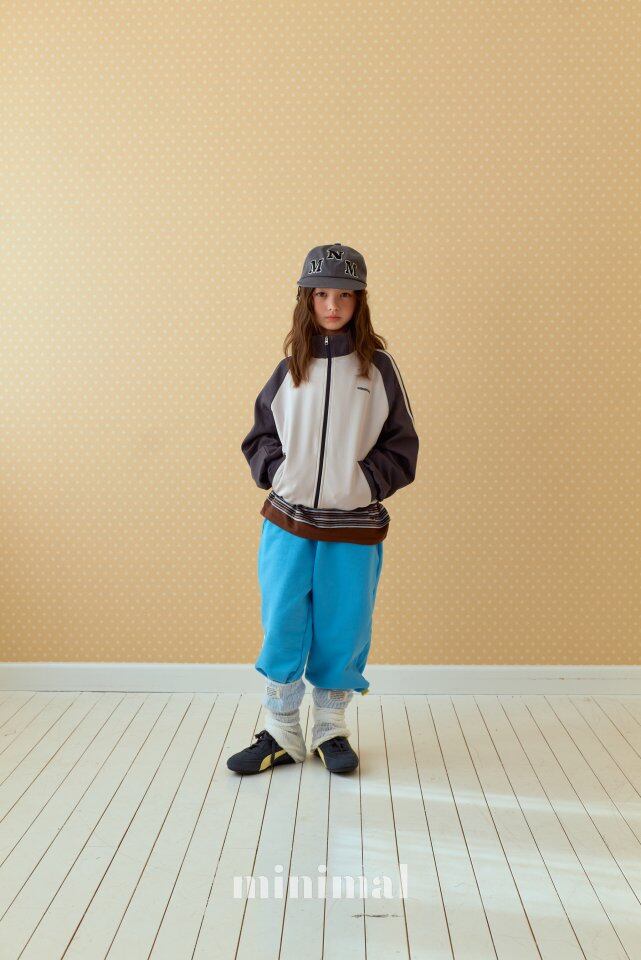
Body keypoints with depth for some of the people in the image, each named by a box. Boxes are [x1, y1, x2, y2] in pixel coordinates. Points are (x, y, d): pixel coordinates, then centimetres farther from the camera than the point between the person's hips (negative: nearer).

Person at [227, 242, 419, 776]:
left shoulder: (379, 367, 1)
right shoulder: (290, 369, 6)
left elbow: (402, 447, 2)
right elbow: (260, 437, 13)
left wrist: (365, 480, -10)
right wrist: (278, 471, -4)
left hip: (355, 528, -1)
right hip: (288, 521, 1)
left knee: (342, 630, 7)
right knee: (282, 626, 4)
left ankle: (331, 731, 26)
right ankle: (281, 734, 20)